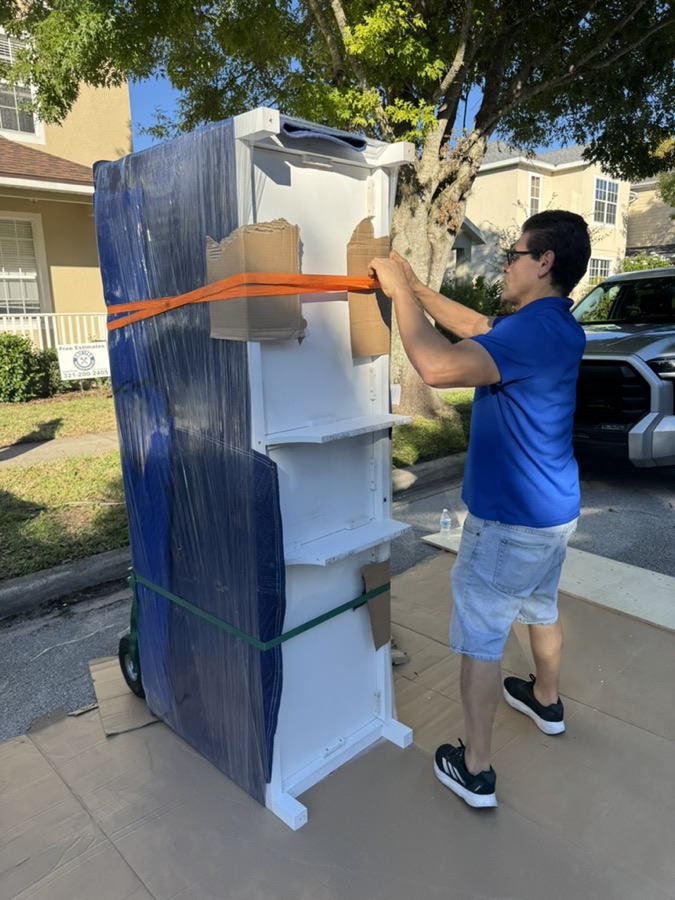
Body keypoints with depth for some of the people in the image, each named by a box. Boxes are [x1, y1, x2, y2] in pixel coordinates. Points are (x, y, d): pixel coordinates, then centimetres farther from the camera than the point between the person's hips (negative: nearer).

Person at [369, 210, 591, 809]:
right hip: (554, 511, 10)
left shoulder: (535, 329, -25)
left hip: (510, 521, -9)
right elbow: (478, 328, 14)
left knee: (480, 637, 4)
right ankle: (547, 701, 52)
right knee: (541, 608, 28)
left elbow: (438, 365, -37)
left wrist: (400, 290, -24)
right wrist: (414, 286, 9)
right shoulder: (558, 326, 6)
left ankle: (475, 770, 19)